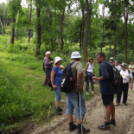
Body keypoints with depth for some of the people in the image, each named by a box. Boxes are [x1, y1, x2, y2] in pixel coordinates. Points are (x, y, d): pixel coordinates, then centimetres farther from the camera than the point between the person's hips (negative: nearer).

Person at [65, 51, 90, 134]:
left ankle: (71, 126, 30)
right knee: (80, 109, 5)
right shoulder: (78, 63, -14)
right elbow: (80, 73, -35)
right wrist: (79, 83, -25)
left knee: (69, 108, 17)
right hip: (75, 91, -8)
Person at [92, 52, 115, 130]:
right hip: (111, 87, 10)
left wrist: (97, 78, -19)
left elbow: (105, 76, -31)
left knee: (107, 105, -2)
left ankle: (107, 125, 8)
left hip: (106, 89, -10)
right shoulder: (108, 64, 11)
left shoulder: (103, 65, -19)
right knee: (111, 103, 19)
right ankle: (113, 120, 34)